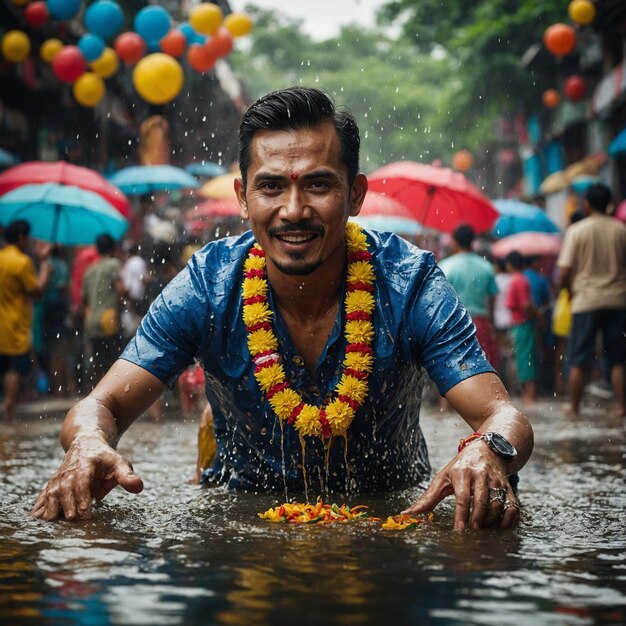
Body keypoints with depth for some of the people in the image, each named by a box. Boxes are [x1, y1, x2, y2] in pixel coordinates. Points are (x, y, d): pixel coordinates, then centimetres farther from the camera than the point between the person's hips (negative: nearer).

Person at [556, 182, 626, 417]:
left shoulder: (576, 231, -5)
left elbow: (564, 273, -8)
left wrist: (572, 291, 10)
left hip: (586, 301, -2)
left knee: (578, 361, 5)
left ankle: (574, 407, 8)